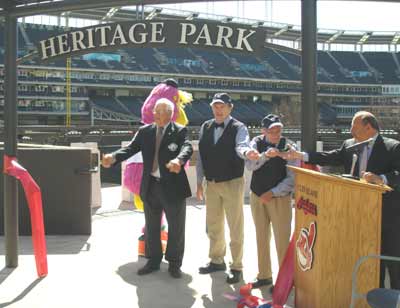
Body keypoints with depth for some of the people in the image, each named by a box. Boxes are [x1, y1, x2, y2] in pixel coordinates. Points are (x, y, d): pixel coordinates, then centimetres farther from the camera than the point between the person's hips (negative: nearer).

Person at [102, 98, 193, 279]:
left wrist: (179, 160, -47)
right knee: (151, 227, 15)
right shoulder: (145, 131, 6)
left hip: (173, 186, -4)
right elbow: (130, 148, -5)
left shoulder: (180, 131, -6)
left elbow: (187, 148, -24)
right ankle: (153, 261, 32)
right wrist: (114, 157, -25)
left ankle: (174, 263, 24)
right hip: (150, 186, 4)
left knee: (176, 227, 8)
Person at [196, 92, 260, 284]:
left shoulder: (238, 128, -10)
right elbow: (201, 155, 7)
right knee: (213, 225, 17)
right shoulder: (205, 127, 4)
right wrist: (199, 182, 6)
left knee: (235, 227, 2)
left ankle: (236, 267, 15)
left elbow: (241, 146, -30)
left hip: (232, 183, -5)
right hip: (211, 183, 5)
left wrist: (247, 152, -54)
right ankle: (217, 260, 35)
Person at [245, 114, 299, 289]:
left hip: (280, 198, -3)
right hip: (257, 197, 4)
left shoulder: (288, 146, -9)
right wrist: (265, 155, -34)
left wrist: (273, 192, -16)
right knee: (261, 238, 14)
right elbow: (249, 165, -17)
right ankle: (264, 276, 28)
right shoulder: (257, 142, -2)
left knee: (282, 240, -1)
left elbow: (292, 177, -11)